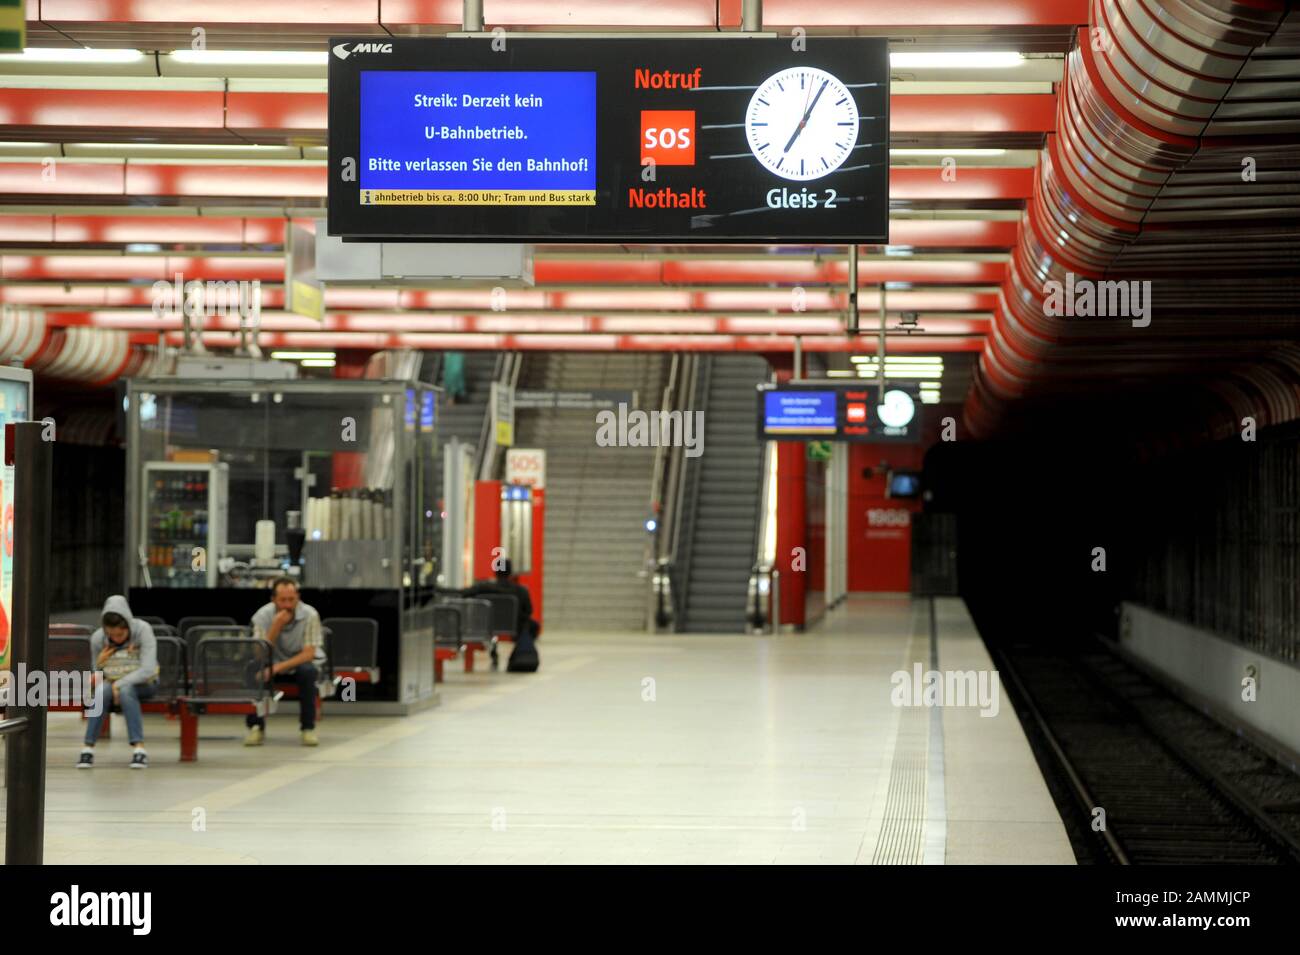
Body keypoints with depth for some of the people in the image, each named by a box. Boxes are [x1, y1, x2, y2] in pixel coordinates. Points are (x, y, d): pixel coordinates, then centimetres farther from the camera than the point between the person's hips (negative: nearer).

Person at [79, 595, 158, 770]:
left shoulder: (143, 630, -17)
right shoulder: (98, 638, -7)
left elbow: (148, 669, -25)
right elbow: (97, 675, 5)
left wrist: (119, 684, -32)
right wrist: (100, 665, -18)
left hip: (142, 684, -2)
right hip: (111, 682, 2)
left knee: (125, 690, -36)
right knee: (101, 691, -33)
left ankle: (139, 747, -39)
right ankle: (88, 747, -31)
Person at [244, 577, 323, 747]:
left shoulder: (310, 615, -18)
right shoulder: (262, 616, -16)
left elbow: (309, 654, -21)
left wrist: (279, 667, -35)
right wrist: (276, 626, -34)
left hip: (298, 664, -1)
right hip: (272, 664, 1)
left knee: (308, 671, -36)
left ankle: (308, 727, -19)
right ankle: (256, 726, -16)